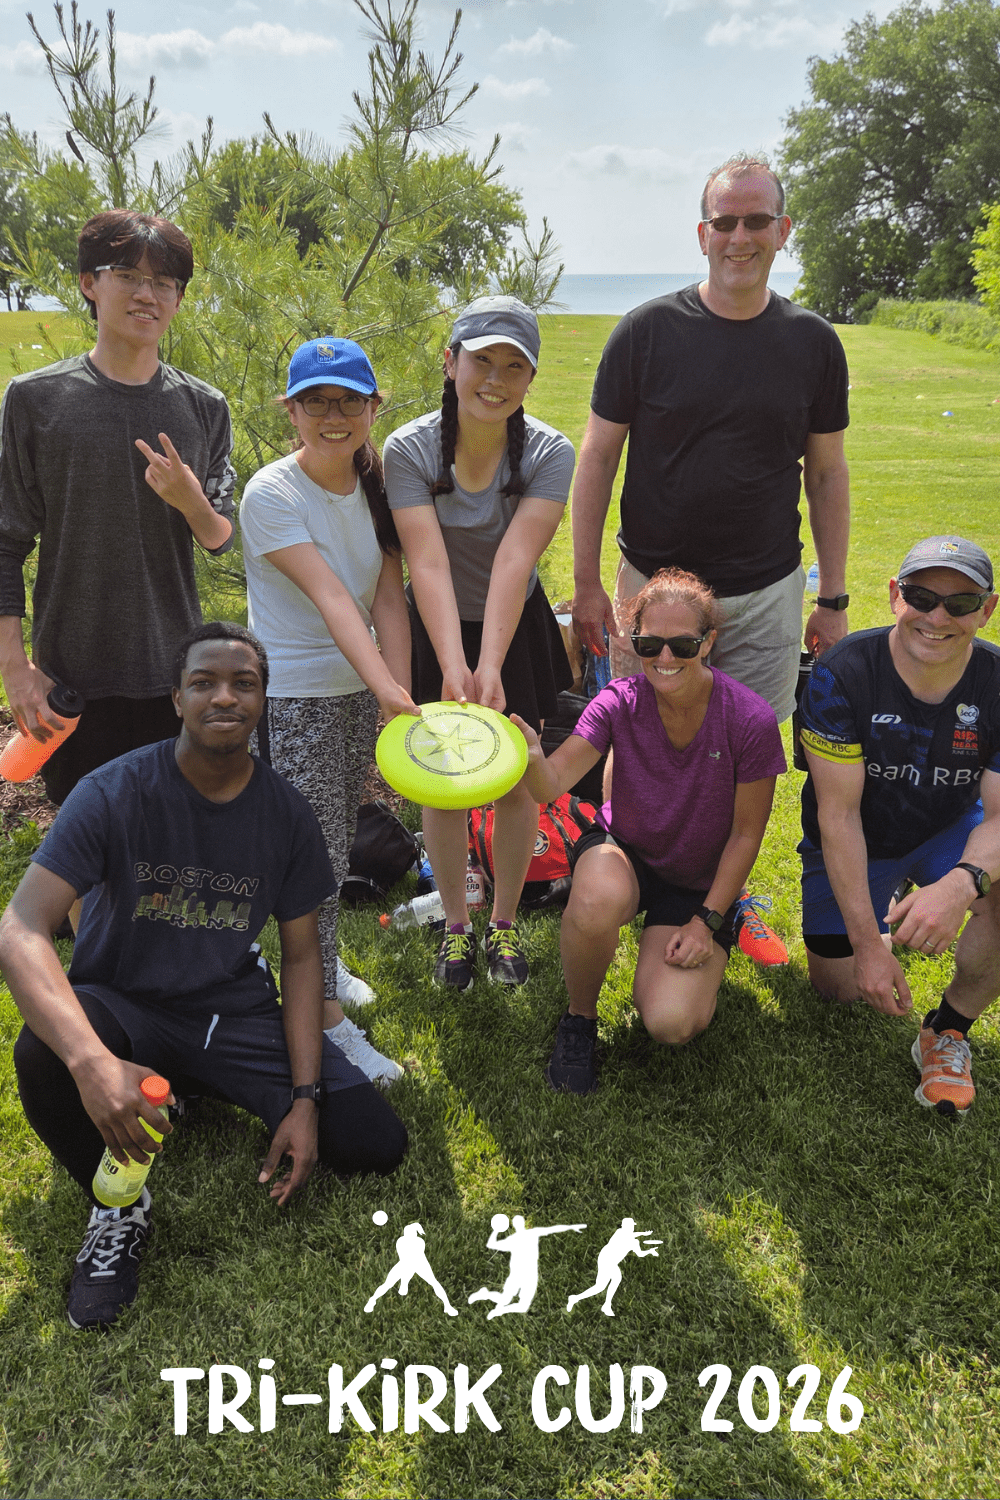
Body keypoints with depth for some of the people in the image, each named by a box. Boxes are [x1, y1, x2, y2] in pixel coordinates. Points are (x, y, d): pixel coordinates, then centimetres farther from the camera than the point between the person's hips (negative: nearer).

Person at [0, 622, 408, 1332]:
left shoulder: (287, 813, -5)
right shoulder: (115, 793, -17)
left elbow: (301, 955, 2)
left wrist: (305, 1099, -9)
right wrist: (93, 1062, -44)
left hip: (235, 1010, 3)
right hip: (122, 1005, -3)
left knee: (378, 1145, -11)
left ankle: (206, 1090, 16)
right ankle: (118, 1206, -7)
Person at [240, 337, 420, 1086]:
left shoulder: (377, 486, 1)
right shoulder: (271, 495, -16)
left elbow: (388, 601, -6)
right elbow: (330, 598, -28)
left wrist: (401, 699, -16)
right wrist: (388, 691, -38)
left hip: (361, 688, 6)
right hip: (292, 698, -6)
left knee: (341, 840, 18)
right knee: (318, 855, -2)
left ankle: (321, 960, 42)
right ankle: (328, 1020, 11)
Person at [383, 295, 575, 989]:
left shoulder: (549, 452, -19)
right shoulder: (409, 449, -20)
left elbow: (514, 563, -31)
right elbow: (429, 564, -31)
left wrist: (489, 668, -42)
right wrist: (453, 668, -43)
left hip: (516, 628, 1)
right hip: (438, 632, 0)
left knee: (516, 779, 5)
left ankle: (505, 924, 26)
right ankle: (455, 925, 25)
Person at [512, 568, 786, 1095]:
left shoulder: (750, 720, -21)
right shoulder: (619, 702, -17)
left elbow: (746, 833, -11)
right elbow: (553, 784, -30)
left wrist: (708, 921, -11)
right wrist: (531, 758, -53)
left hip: (701, 881, 0)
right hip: (623, 852, 0)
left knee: (671, 1025, -19)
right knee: (598, 901, -39)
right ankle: (579, 1019, -7)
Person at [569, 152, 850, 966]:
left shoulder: (813, 342, 2)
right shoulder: (647, 331, -5)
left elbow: (827, 473, 8)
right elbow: (598, 458, -1)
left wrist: (834, 598, 7)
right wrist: (586, 584, -4)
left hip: (766, 595, 2)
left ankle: (733, 897, 32)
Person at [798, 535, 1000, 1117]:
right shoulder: (843, 675, -26)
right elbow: (839, 815, -24)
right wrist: (867, 942, -29)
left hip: (951, 832, 1)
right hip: (856, 844, 0)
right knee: (841, 989, -1)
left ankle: (949, 1030, -7)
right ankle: (883, 916, 34)